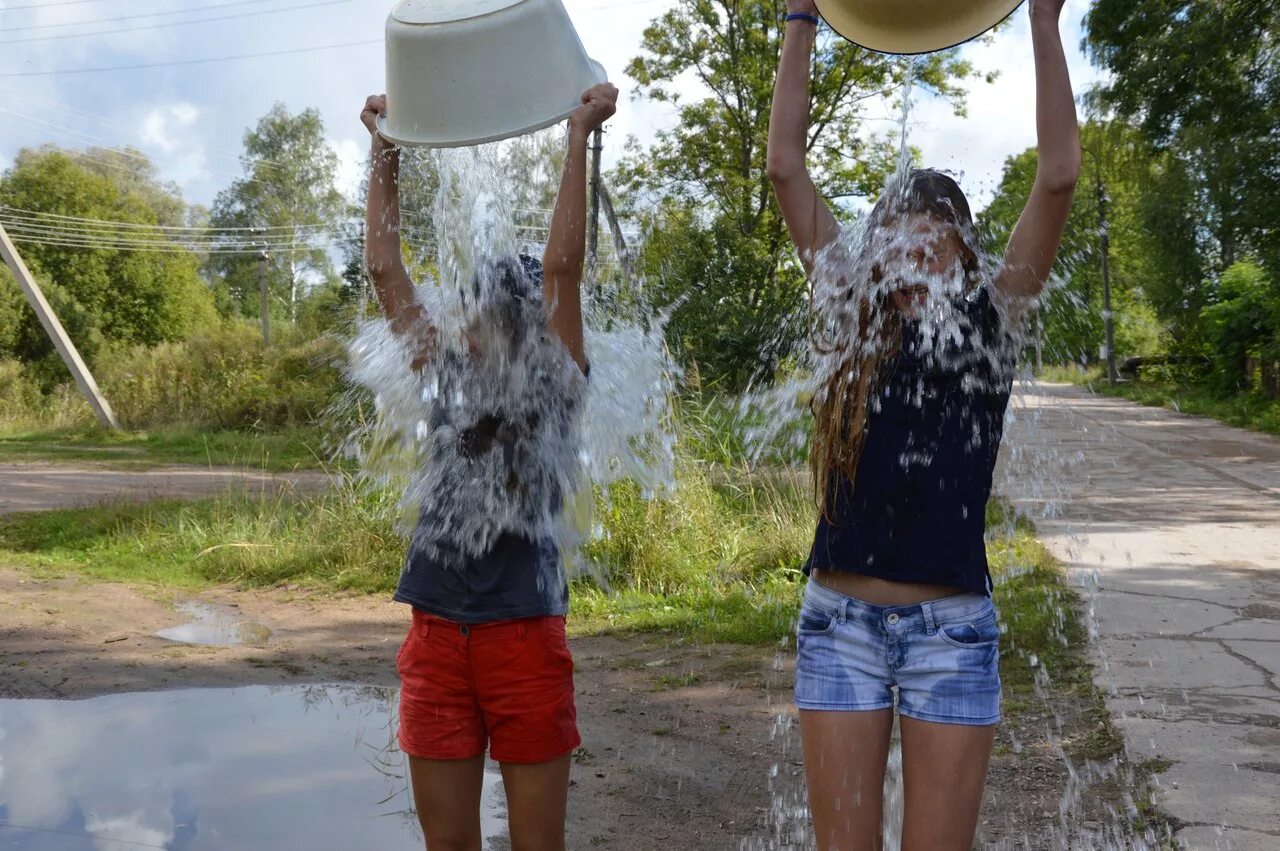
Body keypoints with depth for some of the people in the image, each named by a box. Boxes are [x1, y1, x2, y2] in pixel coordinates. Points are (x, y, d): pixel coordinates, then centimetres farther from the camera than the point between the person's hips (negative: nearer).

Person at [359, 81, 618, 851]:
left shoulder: (553, 384, 0)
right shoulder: (450, 379, 9)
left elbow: (564, 265, -10)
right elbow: (386, 268, 9)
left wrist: (580, 138, -9)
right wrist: (386, 152, 10)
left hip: (525, 634, -4)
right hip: (437, 633, 4)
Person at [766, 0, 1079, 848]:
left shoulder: (990, 321, 3)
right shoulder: (852, 313, 7)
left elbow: (1060, 174, -5)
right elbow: (786, 166, 6)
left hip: (952, 625, -1)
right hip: (839, 617, 2)